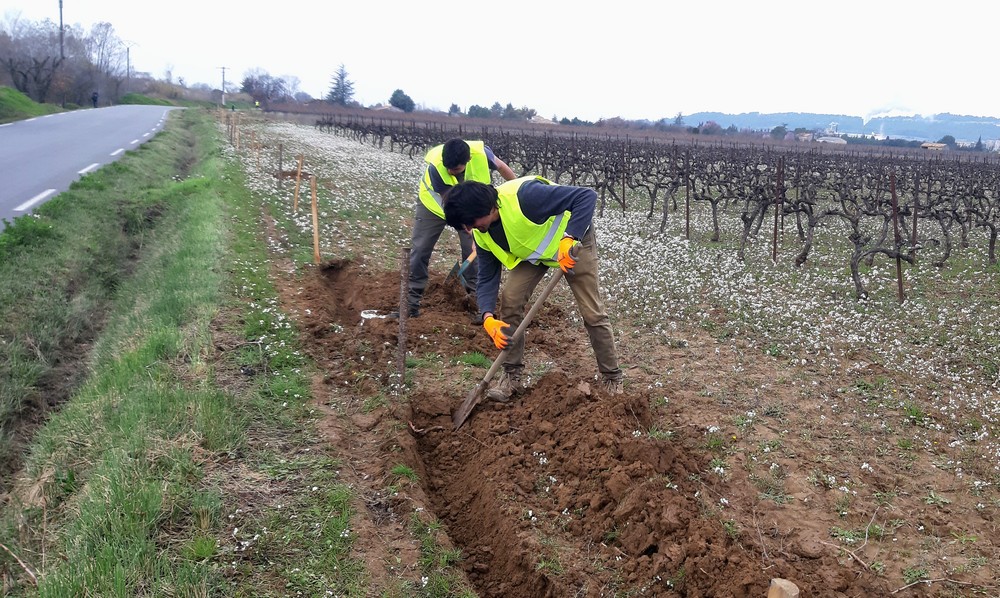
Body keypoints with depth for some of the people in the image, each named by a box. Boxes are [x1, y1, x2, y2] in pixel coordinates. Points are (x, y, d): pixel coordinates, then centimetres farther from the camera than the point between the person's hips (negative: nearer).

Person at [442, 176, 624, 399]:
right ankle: (512, 375, 5)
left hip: (573, 242, -5)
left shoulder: (524, 196, -40)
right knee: (509, 300, -10)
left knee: (593, 313, -6)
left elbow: (587, 196, -40)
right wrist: (488, 317, -28)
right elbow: (487, 279, -11)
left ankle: (612, 379, 13)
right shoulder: (483, 235, -16)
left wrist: (569, 239, -50)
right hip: (531, 252, 6)